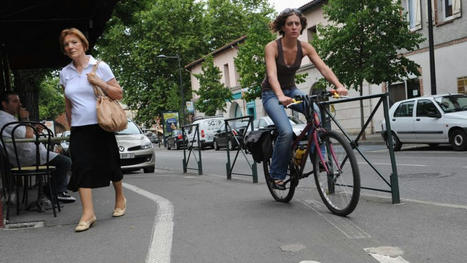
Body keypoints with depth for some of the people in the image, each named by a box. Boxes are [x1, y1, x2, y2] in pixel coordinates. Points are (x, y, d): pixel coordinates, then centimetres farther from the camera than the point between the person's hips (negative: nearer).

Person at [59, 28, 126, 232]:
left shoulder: (100, 67, -1)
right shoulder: (65, 73, 9)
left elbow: (119, 94, -1)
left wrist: (100, 83, -13)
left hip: (101, 126, -2)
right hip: (79, 130, 3)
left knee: (110, 164, 6)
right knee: (82, 167, -8)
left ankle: (120, 198, 30)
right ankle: (88, 212, -7)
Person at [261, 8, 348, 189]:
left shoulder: (304, 47, -7)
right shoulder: (272, 47, -21)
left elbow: (323, 68, -17)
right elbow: (272, 74, -36)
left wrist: (339, 85, -35)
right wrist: (281, 96, -54)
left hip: (291, 90, 5)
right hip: (272, 93, -4)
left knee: (316, 112, -25)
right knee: (286, 132, -26)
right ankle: (277, 174, -6)